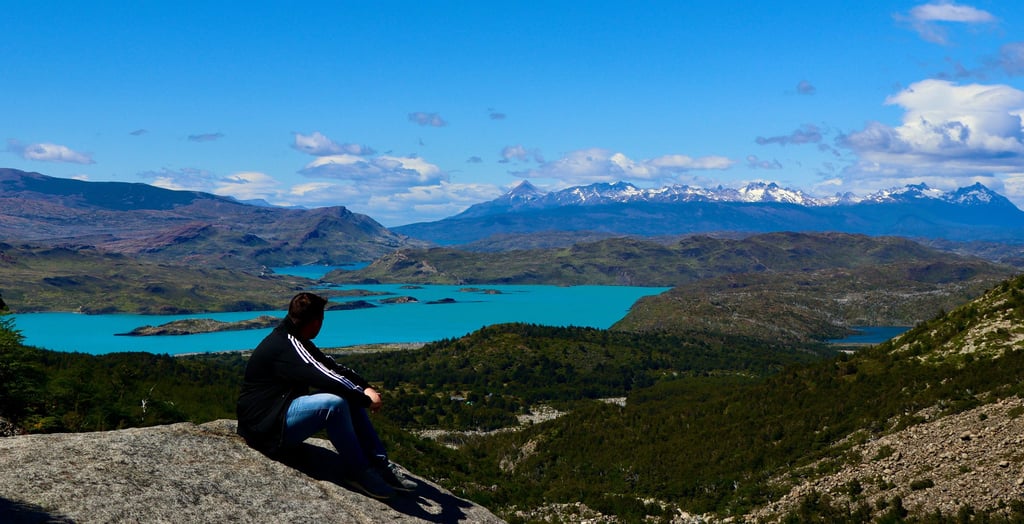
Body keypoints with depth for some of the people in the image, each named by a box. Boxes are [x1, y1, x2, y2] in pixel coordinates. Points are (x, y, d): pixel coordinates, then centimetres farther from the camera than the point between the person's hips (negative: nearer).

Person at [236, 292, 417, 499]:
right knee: (335, 404, -31)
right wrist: (366, 399, -17)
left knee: (351, 398, 5)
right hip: (268, 428, -11)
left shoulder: (294, 341, 11)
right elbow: (326, 378, -28)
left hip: (280, 415, 11)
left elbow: (332, 366, 10)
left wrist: (365, 387, -5)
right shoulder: (285, 347, -22)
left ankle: (380, 464, 1)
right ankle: (358, 473, -16)